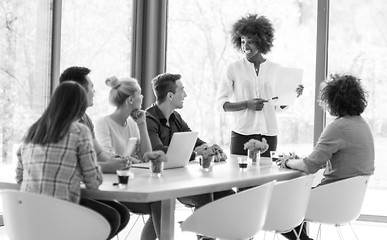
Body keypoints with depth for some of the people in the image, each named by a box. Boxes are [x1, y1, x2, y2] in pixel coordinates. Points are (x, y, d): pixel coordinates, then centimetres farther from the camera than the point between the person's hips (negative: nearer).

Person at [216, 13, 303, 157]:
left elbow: (279, 105, 15)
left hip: (269, 133, 2)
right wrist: (247, 104, -13)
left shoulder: (276, 69, 9)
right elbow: (221, 103, -1)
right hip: (242, 133, -2)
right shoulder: (232, 69, 2)